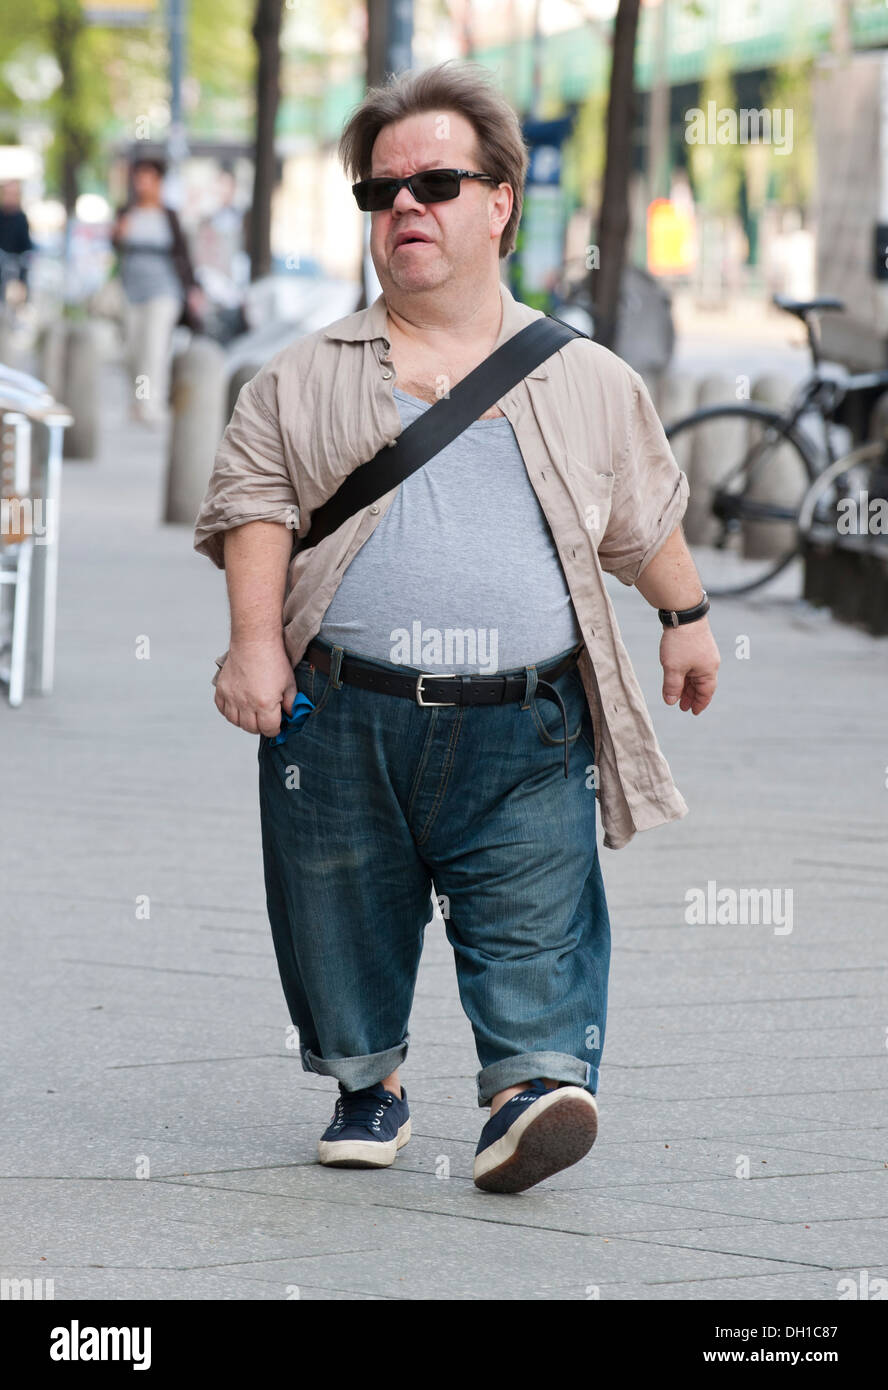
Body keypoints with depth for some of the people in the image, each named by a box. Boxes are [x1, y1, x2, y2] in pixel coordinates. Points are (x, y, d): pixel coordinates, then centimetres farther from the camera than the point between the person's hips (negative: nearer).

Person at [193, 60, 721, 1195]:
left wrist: (684, 618, 31)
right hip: (341, 717, 1)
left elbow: (646, 516, 26)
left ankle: (533, 1084, -15)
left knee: (535, 923, -13)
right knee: (343, 919, 8)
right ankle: (367, 1081, 25)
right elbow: (255, 503, 4)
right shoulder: (303, 378, 10)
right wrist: (255, 639, -10)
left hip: (526, 728, 0)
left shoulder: (589, 380, 13)